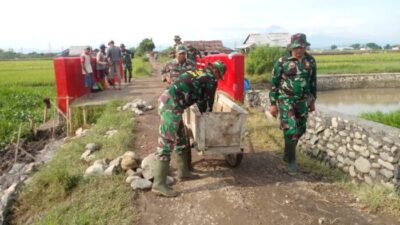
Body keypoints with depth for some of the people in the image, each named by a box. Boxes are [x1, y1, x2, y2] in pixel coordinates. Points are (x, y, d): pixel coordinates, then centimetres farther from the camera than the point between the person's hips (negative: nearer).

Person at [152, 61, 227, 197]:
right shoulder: (211, 80, 1)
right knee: (167, 143, -8)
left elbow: (200, 99, 34)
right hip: (171, 105, -10)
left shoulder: (198, 73, 25)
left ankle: (183, 172, 30)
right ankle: (158, 184, -4)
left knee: (180, 138, 19)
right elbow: (207, 104, 8)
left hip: (165, 100, 10)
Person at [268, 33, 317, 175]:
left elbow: (313, 82, 14)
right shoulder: (282, 62, -8)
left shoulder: (310, 61, 5)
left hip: (303, 101, 5)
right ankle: (291, 161, 4)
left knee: (300, 130, 11)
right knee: (290, 130, -10)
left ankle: (287, 154, 33)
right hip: (286, 100, -5)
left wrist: (312, 101, 16)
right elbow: (274, 83, -4)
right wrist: (273, 104, -6)